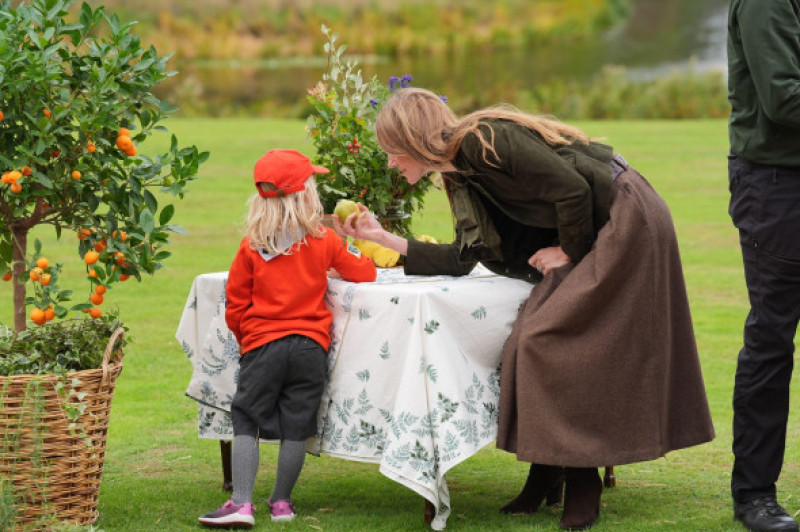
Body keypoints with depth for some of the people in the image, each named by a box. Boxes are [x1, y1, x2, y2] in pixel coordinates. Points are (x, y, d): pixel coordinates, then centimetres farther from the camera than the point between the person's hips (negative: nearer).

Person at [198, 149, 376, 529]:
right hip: (310, 344, 1)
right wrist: (349, 251, 33)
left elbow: (235, 307, 3)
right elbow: (364, 273, 13)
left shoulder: (250, 247, -1)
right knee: (296, 427, 7)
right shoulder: (324, 241, 0)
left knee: (246, 423, 2)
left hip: (261, 344, -1)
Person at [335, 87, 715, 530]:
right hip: (592, 234, 9)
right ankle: (546, 478, 7)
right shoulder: (460, 175, 10)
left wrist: (570, 252, -9)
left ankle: (582, 488, -5)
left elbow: (573, 189, -23)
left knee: (553, 340, -12)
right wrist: (385, 239, 13)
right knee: (535, 340, 3)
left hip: (625, 219, -9)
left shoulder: (486, 139, -21)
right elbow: (463, 258, 13)